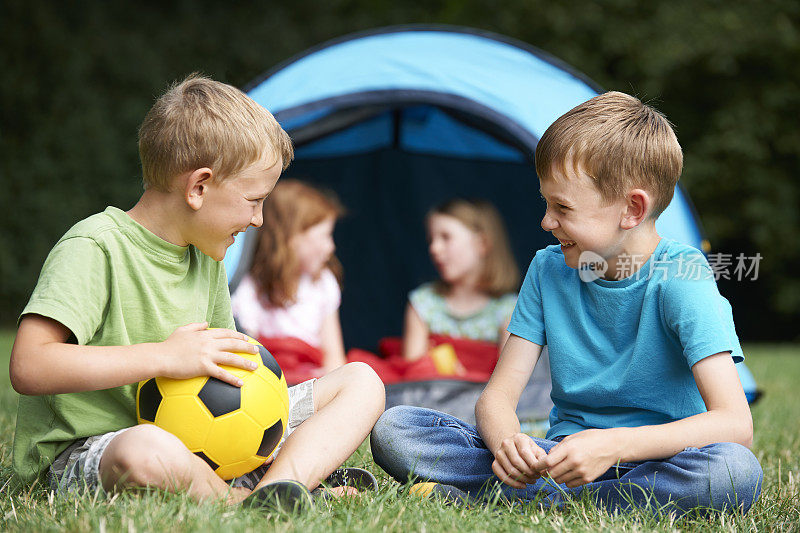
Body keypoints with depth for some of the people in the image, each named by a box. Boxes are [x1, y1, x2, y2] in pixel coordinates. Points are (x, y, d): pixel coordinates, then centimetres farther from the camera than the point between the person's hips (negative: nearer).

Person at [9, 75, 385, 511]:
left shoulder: (205, 255, 12)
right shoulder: (94, 249, -14)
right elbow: (29, 367, -26)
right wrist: (166, 357, -26)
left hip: (199, 444, 9)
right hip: (89, 451, -8)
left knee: (361, 382, 3)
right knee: (150, 452, -46)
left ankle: (274, 487, -23)